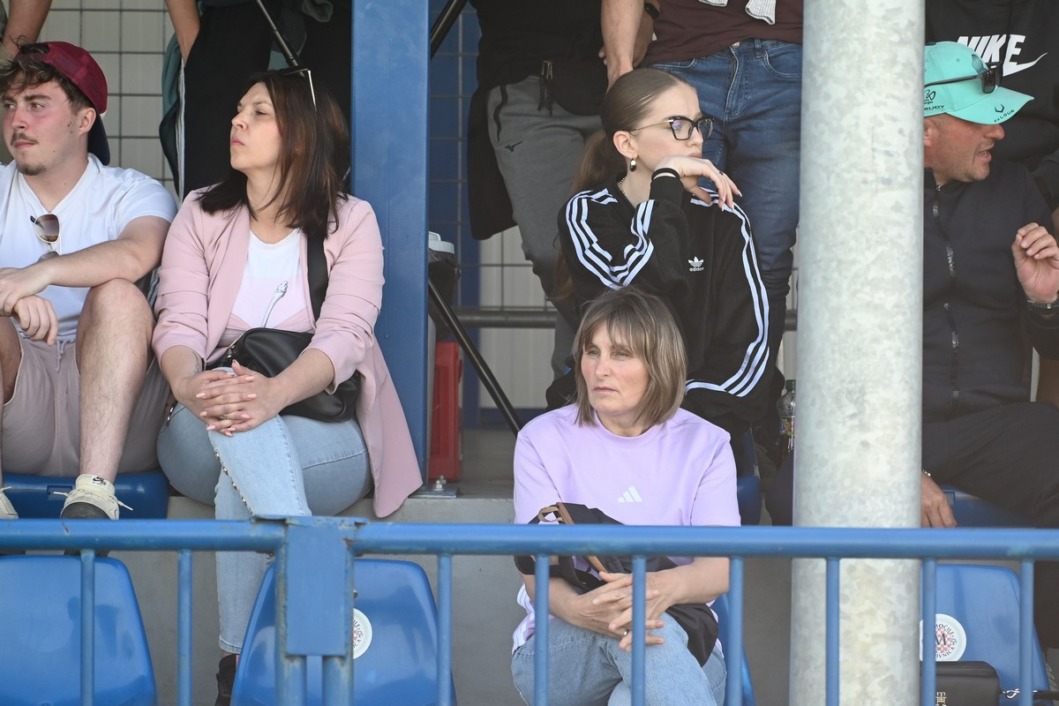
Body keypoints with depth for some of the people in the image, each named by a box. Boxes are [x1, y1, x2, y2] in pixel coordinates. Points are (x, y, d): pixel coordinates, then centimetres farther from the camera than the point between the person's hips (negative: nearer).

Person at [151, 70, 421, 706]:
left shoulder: (350, 222, 5)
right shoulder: (202, 216, 13)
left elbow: (344, 336, -12)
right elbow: (179, 321, -3)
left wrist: (275, 393, -36)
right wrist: (188, 384, -30)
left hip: (323, 433, -1)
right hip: (201, 442, 1)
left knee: (240, 479, -36)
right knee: (229, 391, -36)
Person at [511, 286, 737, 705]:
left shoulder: (704, 446, 8)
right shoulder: (543, 440, 6)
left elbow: (721, 567, -8)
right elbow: (537, 573, -6)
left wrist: (667, 586, -35)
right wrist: (579, 608, -33)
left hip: (685, 649, 1)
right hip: (556, 649, 0)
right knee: (629, 622, -37)